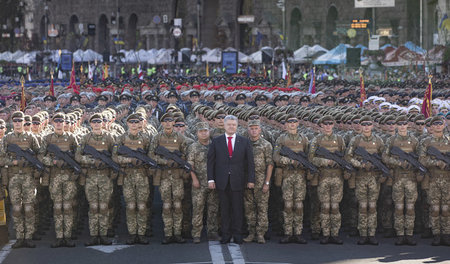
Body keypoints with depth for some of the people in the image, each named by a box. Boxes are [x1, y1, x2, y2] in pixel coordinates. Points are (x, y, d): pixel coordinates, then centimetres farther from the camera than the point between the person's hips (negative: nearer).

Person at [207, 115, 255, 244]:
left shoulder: (244, 142, 8)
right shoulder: (216, 142, 7)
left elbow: (250, 162, 7)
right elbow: (211, 161, 6)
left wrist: (251, 179, 0)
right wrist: (211, 179, -2)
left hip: (238, 181, 0)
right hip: (222, 181, 0)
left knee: (238, 208, 1)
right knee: (224, 208, 3)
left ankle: (237, 235, 7)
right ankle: (226, 235, 8)